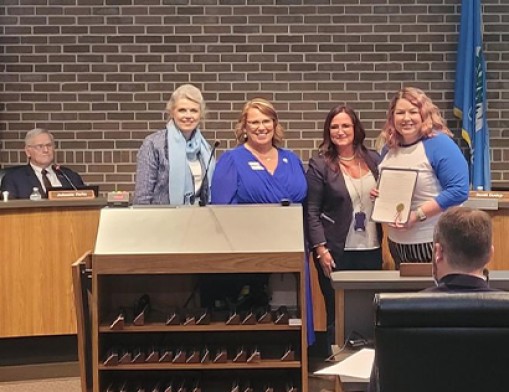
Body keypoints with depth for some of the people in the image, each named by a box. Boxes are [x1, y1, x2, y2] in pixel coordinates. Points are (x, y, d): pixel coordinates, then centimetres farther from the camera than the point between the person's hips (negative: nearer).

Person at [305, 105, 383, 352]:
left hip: (371, 248, 4)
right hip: (336, 251, -4)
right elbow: (312, 212, -6)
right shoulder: (319, 165, -3)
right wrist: (321, 249, -13)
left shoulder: (373, 160, 9)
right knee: (337, 313, 3)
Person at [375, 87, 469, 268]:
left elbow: (458, 190, -21)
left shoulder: (439, 143, -14)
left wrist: (417, 215, -24)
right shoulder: (390, 147, 7)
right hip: (397, 242, 7)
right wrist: (378, 194, -2)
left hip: (433, 243, -7)